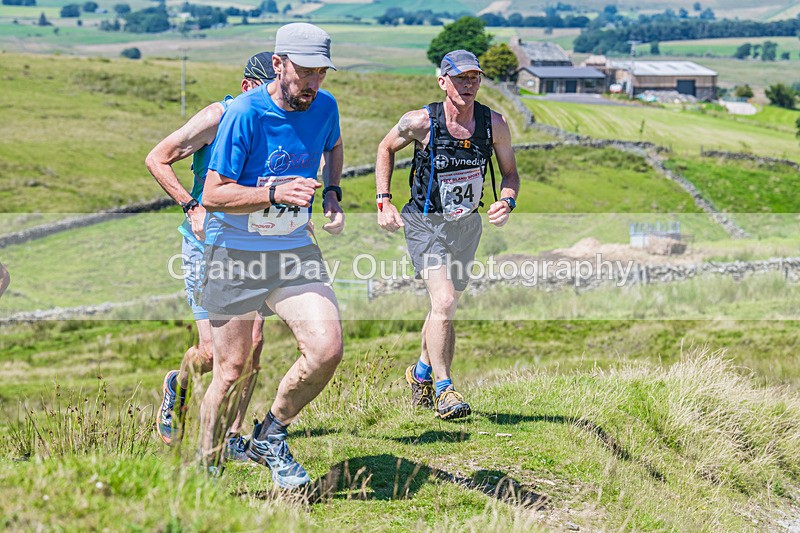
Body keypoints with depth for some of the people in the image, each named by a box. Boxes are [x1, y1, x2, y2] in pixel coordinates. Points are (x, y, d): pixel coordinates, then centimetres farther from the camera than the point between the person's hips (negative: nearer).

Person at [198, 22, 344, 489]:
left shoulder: (325, 108, -1)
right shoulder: (245, 114, -17)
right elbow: (213, 194, -17)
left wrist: (332, 194, 8)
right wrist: (275, 193, -31)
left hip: (294, 249, 4)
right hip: (236, 254, -4)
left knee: (327, 350, -14)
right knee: (231, 370, 1)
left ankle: (270, 437, 10)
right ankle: (207, 469, 24)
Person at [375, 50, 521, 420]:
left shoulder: (494, 124, -10)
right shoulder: (420, 122, -17)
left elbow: (510, 171, 5)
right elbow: (386, 148, 3)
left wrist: (507, 201, -16)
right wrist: (383, 202, -3)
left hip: (466, 225, 4)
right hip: (425, 223, -4)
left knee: (446, 304, 16)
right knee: (444, 301, -20)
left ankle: (422, 373, 40)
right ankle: (443, 389, -8)